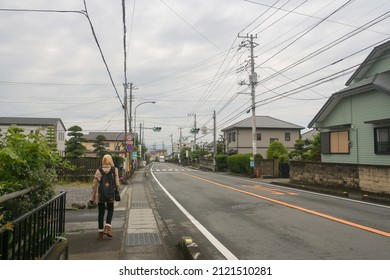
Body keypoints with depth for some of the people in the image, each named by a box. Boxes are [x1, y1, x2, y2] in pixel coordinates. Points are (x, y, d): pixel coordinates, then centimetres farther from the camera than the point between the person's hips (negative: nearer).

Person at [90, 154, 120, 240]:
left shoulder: (99, 170, -1)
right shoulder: (115, 169, -3)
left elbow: (95, 184, -1)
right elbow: (117, 183, -6)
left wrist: (93, 197, 6)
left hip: (100, 194, 1)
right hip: (110, 194, -1)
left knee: (101, 212, 13)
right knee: (110, 210, 19)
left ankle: (100, 232, 18)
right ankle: (107, 228, 3)